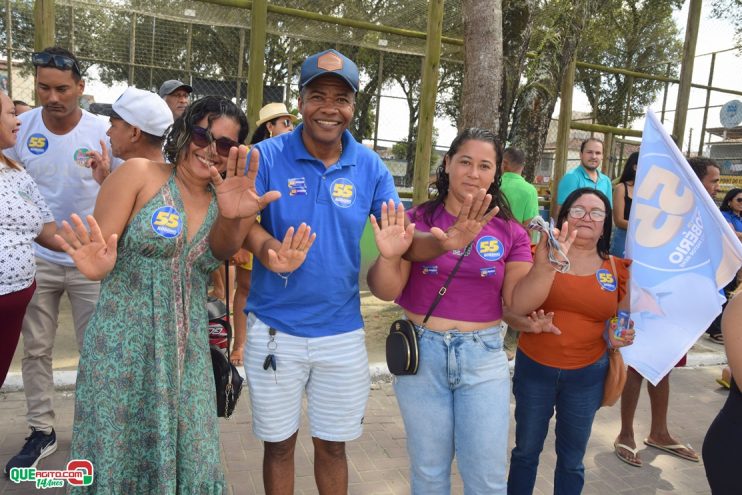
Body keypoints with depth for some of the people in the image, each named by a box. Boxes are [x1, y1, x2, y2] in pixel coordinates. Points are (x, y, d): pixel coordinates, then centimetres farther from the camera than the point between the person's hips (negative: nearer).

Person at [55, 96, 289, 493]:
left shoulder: (226, 198, 6)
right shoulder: (140, 174, -7)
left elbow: (223, 249, -16)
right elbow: (95, 253, -8)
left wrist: (233, 216, -38)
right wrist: (98, 265, -32)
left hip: (188, 353, 4)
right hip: (122, 349, -3)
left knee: (189, 462, 13)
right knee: (116, 460, 10)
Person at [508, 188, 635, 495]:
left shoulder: (617, 269, 0)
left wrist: (619, 336, -8)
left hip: (587, 375, 2)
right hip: (534, 367, -1)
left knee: (572, 459, 18)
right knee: (526, 450, 15)